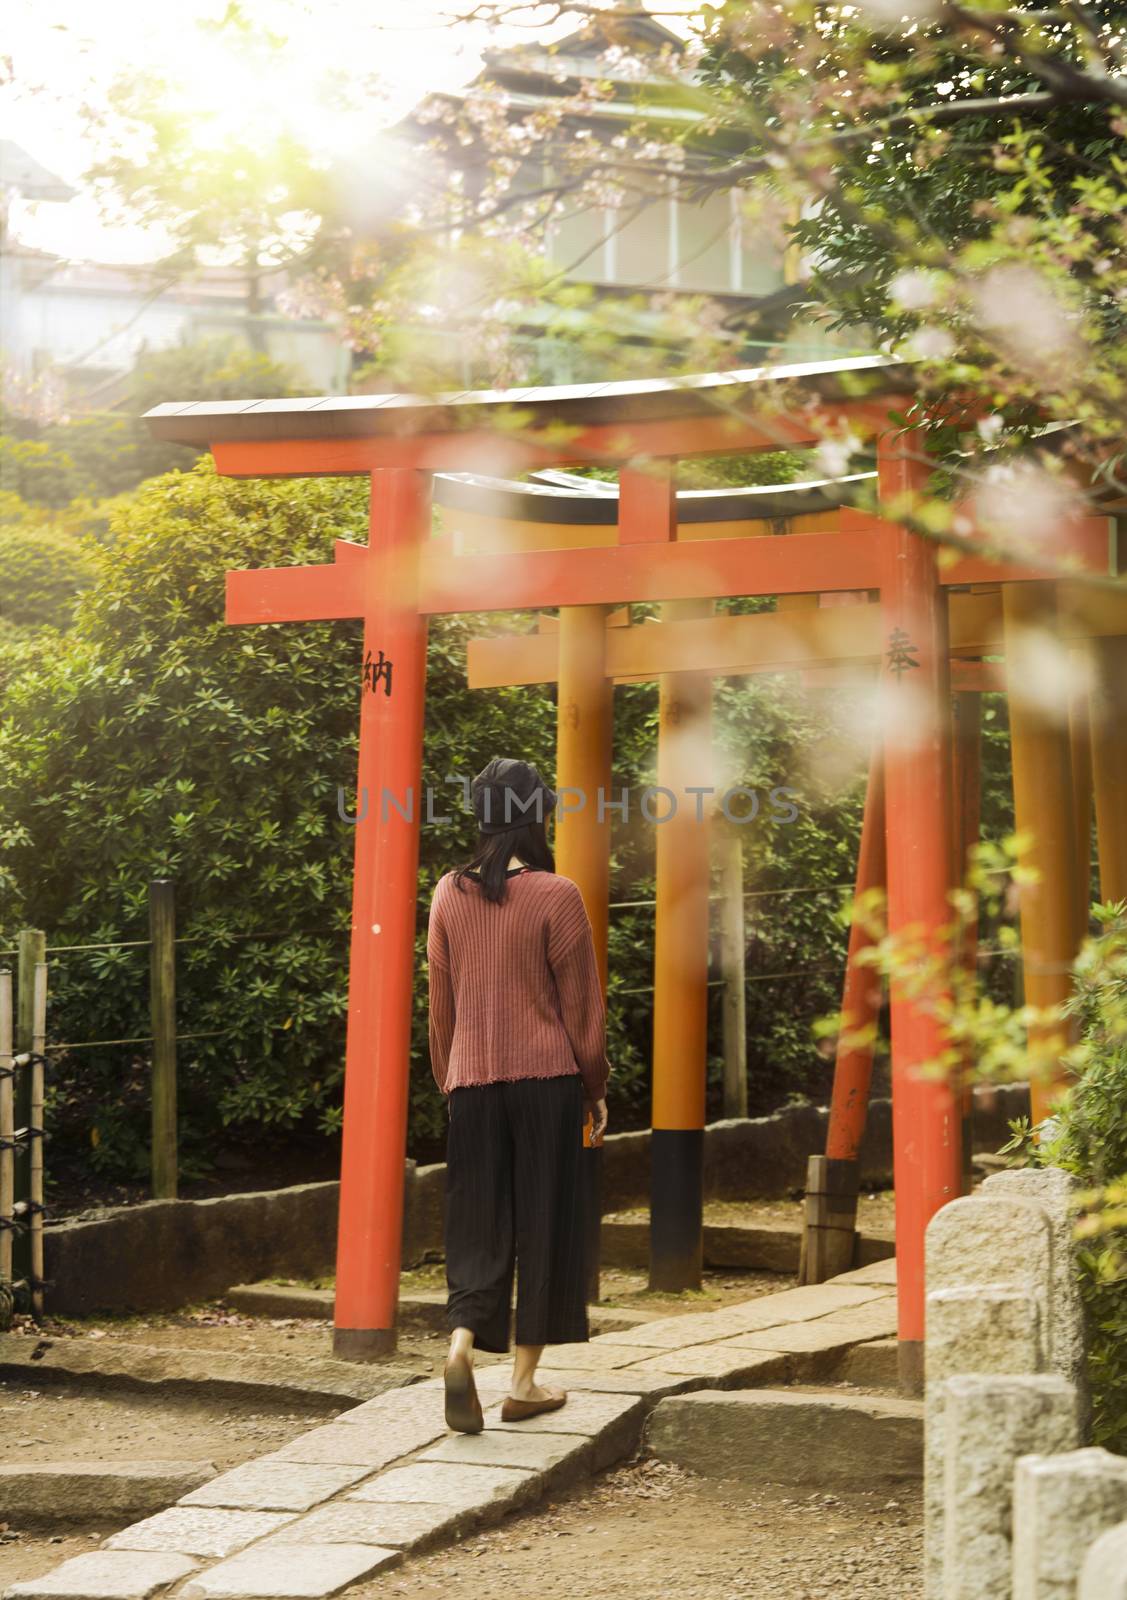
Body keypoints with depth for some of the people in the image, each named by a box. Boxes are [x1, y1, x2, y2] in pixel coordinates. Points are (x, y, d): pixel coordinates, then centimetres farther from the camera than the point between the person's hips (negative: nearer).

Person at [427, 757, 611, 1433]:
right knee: (543, 1224, 6)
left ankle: (462, 1345, -16)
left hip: (473, 1082, 3)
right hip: (546, 1079, -3)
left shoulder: (450, 895, 3)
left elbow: (441, 1004, 10)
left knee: (478, 1224, 8)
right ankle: (525, 1383, 9)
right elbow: (581, 1004, -4)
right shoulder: (555, 896, -9)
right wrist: (596, 1090, 6)